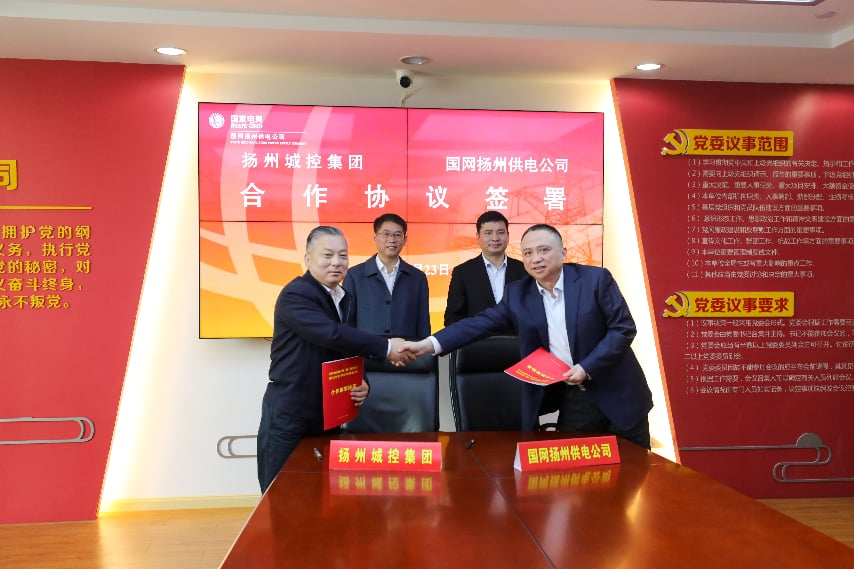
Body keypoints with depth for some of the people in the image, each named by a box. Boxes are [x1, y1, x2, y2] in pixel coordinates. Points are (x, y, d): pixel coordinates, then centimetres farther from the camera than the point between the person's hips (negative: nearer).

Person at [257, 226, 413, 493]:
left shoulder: (346, 300, 11)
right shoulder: (295, 294, -14)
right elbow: (332, 335, -28)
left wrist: (362, 385, -5)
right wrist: (385, 347, -25)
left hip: (328, 416, 7)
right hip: (289, 418, -7)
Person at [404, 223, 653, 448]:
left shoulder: (596, 278, -10)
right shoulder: (517, 294, -1)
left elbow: (623, 328, -9)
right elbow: (480, 324, -6)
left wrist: (587, 368, -19)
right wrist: (428, 344, -18)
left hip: (616, 395, -2)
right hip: (571, 402, 2)